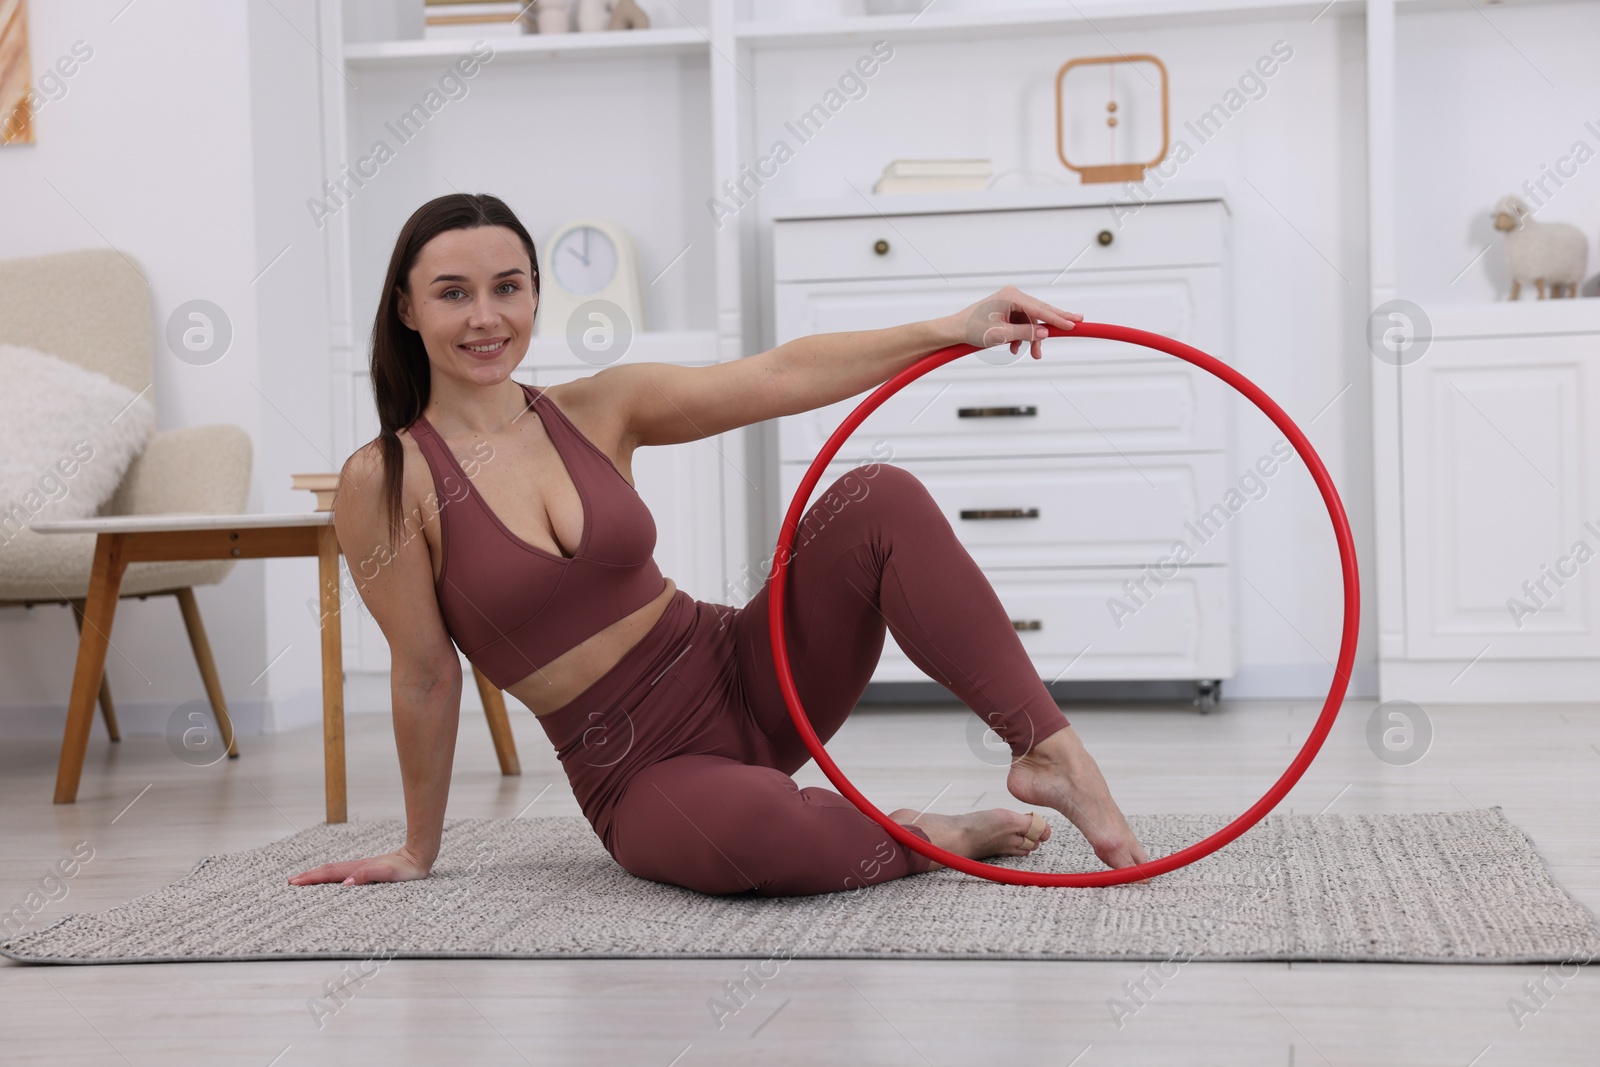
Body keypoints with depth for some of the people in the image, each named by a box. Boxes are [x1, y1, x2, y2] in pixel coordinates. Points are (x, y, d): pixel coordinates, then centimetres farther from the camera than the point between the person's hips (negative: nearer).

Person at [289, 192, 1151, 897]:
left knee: (877, 498, -19)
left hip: (742, 678, 4)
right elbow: (425, 676, -4)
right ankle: (920, 838, -10)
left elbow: (777, 377, -8)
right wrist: (418, 850, 3)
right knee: (745, 823, -40)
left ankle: (1046, 750, -17)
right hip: (639, 773, -4)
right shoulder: (385, 483, -10)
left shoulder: (597, 409, 1)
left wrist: (951, 329, -18)